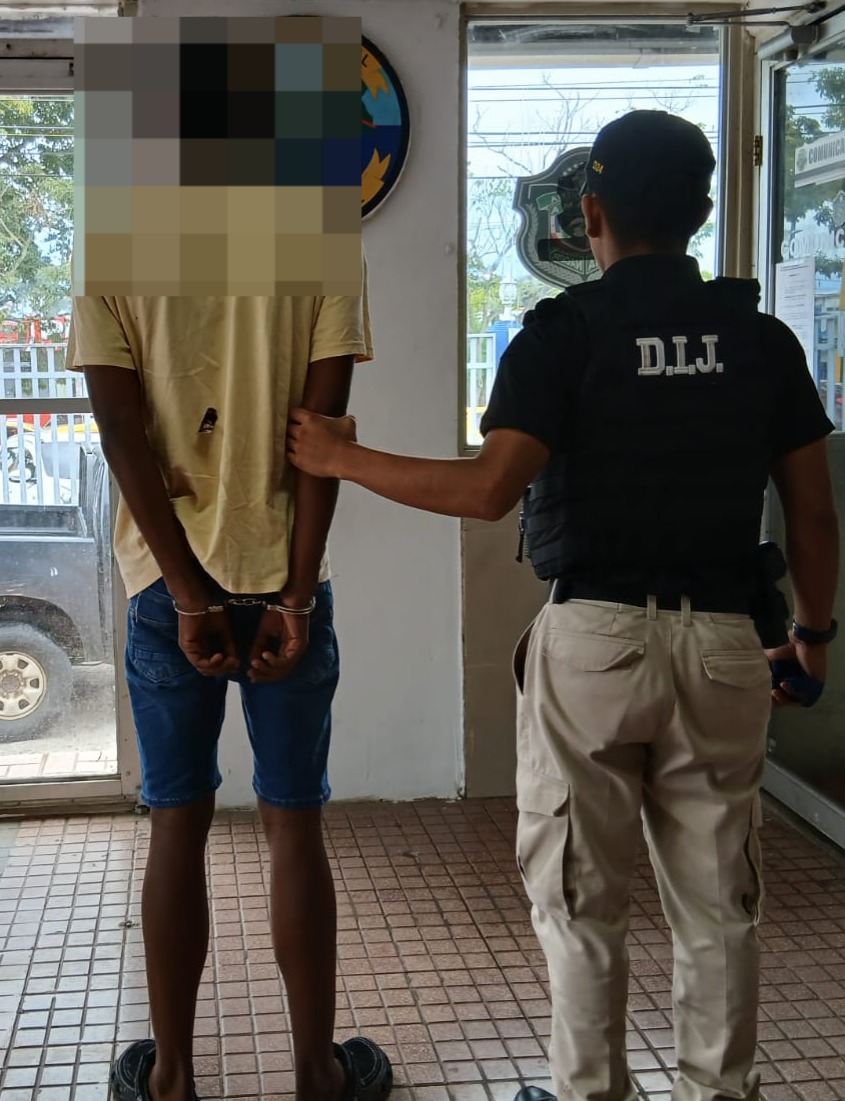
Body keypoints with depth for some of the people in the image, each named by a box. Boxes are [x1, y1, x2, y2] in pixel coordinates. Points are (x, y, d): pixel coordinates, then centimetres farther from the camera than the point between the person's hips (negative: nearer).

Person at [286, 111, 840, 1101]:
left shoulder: (565, 331, -7)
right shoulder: (761, 338, 5)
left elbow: (489, 488, -17)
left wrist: (343, 460, -7)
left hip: (594, 637, -3)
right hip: (720, 640, 4)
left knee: (579, 897, 10)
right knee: (716, 901, 12)